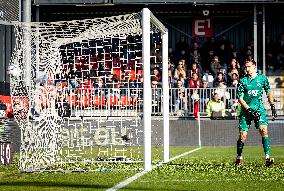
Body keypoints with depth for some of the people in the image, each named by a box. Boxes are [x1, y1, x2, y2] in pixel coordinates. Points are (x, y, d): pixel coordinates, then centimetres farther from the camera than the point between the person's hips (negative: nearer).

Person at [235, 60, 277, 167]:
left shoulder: (262, 78, 3)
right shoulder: (243, 81, -2)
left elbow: (268, 92, 17)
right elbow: (240, 98, -3)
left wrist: (272, 106, 11)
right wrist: (249, 110, -14)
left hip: (259, 109, 0)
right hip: (246, 111, 0)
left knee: (264, 131, -19)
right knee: (243, 136, -2)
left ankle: (268, 158, -21)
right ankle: (239, 157, 20)